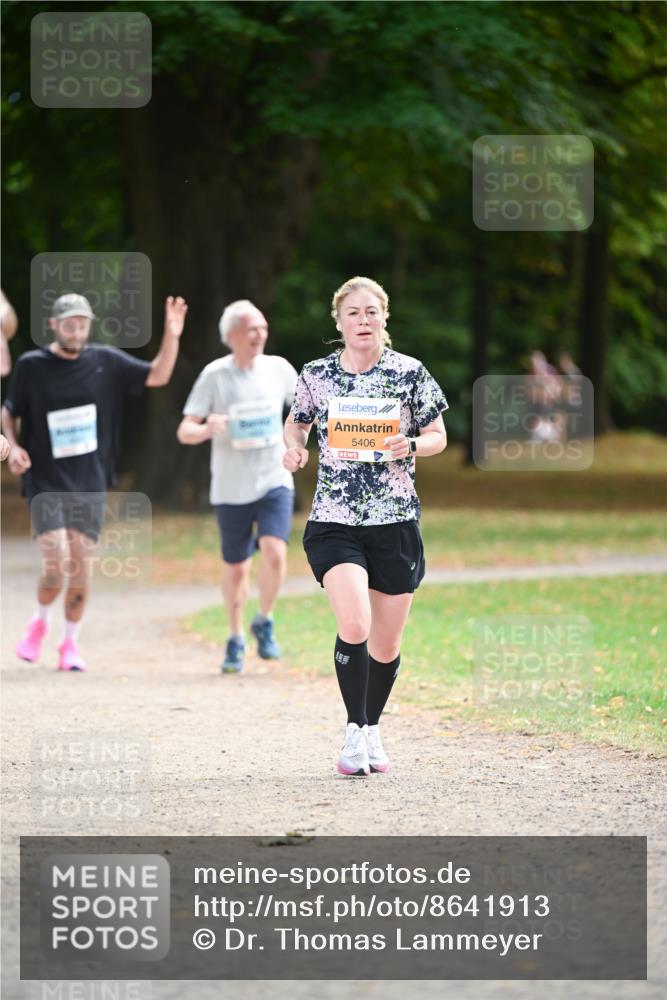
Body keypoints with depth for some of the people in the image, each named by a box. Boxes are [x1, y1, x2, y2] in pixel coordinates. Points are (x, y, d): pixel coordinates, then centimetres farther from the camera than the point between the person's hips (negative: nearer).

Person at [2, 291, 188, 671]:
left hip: (90, 483, 2)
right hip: (46, 482, -2)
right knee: (56, 563, -13)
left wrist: (172, 337, -9)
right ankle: (40, 623, 14)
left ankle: (71, 643, 15)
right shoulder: (32, 366, -3)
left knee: (81, 564, 0)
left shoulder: (105, 361, 2)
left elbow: (157, 376, 6)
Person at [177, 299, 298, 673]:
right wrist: (205, 430, -31)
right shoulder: (215, 375, -8)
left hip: (275, 482, 1)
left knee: (274, 553, -20)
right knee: (236, 569, 8)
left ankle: (265, 623, 5)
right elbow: (185, 431, -10)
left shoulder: (278, 369, -1)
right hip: (231, 489, -1)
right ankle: (236, 639, 30)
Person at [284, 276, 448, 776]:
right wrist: (294, 446, -3)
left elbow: (438, 437, 7)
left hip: (396, 524, 1)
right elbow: (297, 422, 19)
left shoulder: (410, 373, 0)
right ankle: (354, 731, -4)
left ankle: (372, 729, 31)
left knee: (386, 643, 7)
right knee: (355, 626, -21)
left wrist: (410, 445, -14)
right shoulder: (317, 375, 3)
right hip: (334, 524, -1)